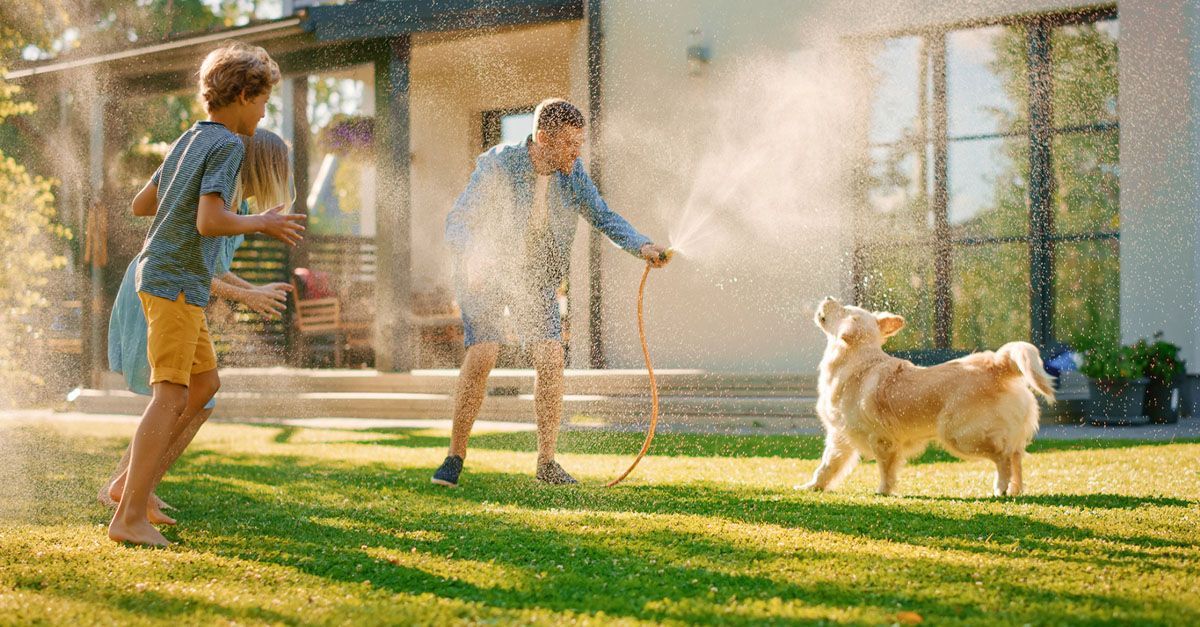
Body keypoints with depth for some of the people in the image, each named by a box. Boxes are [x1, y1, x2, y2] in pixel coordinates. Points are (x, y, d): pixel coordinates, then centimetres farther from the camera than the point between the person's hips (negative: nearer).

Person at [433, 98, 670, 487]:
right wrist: (472, 254, -44)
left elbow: (603, 217, -5)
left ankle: (546, 463, -2)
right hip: (484, 275, -4)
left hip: (536, 276, 4)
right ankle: (455, 457, -6)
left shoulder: (571, 172, -9)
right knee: (481, 358, -19)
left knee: (550, 359, -11)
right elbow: (456, 223, -23)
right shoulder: (498, 167, -22)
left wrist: (641, 246, -23)